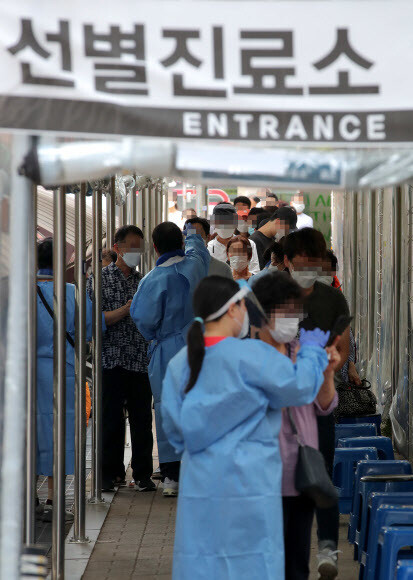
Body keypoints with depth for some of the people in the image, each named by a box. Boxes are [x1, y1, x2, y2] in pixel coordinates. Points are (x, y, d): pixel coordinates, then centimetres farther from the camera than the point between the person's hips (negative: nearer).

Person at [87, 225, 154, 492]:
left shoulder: (144, 281, 15)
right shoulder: (100, 279, 3)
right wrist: (125, 310, -17)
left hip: (140, 360, 3)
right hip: (112, 359, -3)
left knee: (142, 419, 2)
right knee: (111, 419, 1)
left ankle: (142, 473, 9)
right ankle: (112, 473, 11)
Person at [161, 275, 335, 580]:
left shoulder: (179, 363, 3)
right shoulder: (252, 356, -13)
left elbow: (173, 427, 10)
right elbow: (301, 388, -3)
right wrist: (311, 350, 14)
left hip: (199, 484, 5)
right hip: (247, 482, -5)